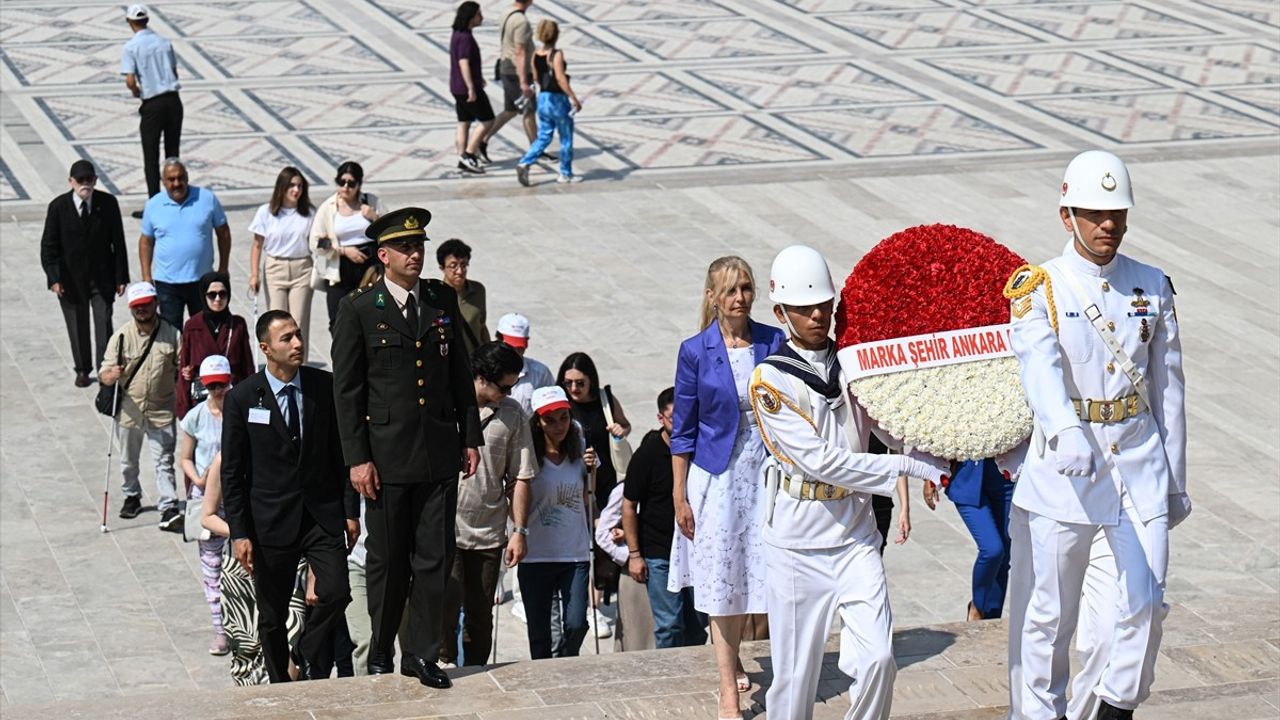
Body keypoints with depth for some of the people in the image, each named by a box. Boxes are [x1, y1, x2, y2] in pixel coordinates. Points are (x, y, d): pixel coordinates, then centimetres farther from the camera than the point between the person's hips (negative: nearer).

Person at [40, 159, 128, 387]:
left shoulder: (108, 203, -7)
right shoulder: (58, 207, -9)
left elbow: (118, 241, -1)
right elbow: (48, 246, -5)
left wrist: (121, 277, -2)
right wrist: (54, 278, -14)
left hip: (102, 277, 0)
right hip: (71, 279, 0)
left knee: (104, 326, -3)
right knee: (78, 328, 12)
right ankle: (82, 370, 28)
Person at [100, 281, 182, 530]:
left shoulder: (171, 334, -5)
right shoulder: (121, 337, -7)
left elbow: (181, 367, 3)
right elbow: (104, 375, -8)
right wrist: (111, 375, -32)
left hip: (161, 411, -1)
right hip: (129, 411, 1)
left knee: (164, 462, -5)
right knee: (128, 461, 17)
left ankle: (169, 510, -5)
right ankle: (132, 497, 40)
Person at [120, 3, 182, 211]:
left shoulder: (131, 47, -8)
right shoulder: (165, 43, 8)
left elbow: (130, 81, -14)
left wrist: (137, 93, 4)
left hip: (152, 104, -4)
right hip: (173, 100, 4)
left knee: (151, 157, 3)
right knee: (173, 154, 13)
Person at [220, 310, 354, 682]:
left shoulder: (325, 386, 0)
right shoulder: (241, 398, -7)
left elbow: (341, 451, 8)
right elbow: (232, 472, -4)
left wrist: (351, 510, 5)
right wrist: (239, 532, -8)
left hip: (323, 513, 2)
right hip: (272, 521, -1)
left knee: (335, 593, -12)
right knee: (273, 615, 8)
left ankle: (311, 660, 15)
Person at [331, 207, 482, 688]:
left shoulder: (443, 300, 8)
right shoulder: (358, 310, -4)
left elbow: (461, 372, 14)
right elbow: (347, 390, -4)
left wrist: (471, 437, 10)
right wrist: (357, 458, -9)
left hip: (440, 452, 3)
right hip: (387, 455, -3)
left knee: (435, 558, 4)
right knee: (387, 562, 7)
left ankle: (422, 654, 15)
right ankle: (380, 657, 21)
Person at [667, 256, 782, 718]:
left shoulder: (774, 343, 0)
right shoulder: (695, 351, -5)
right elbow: (683, 430, 0)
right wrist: (679, 496, -1)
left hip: (767, 472, 2)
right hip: (717, 475, -2)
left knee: (754, 571, 7)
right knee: (721, 580, 1)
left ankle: (733, 658, 33)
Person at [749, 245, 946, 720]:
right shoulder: (771, 380, -8)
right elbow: (821, 460, -15)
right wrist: (905, 467, -17)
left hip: (856, 534, 3)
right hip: (800, 541, -3)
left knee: (877, 659, -9)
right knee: (795, 673, 3)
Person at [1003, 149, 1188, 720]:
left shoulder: (1152, 287, 6)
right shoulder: (1038, 289, -6)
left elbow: (1168, 388, 11)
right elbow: (1040, 368, -25)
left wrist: (1175, 479, 11)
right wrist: (1067, 433, -44)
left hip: (1140, 463, 3)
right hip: (1066, 467, -3)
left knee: (1147, 601, -2)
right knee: (1052, 611, 5)